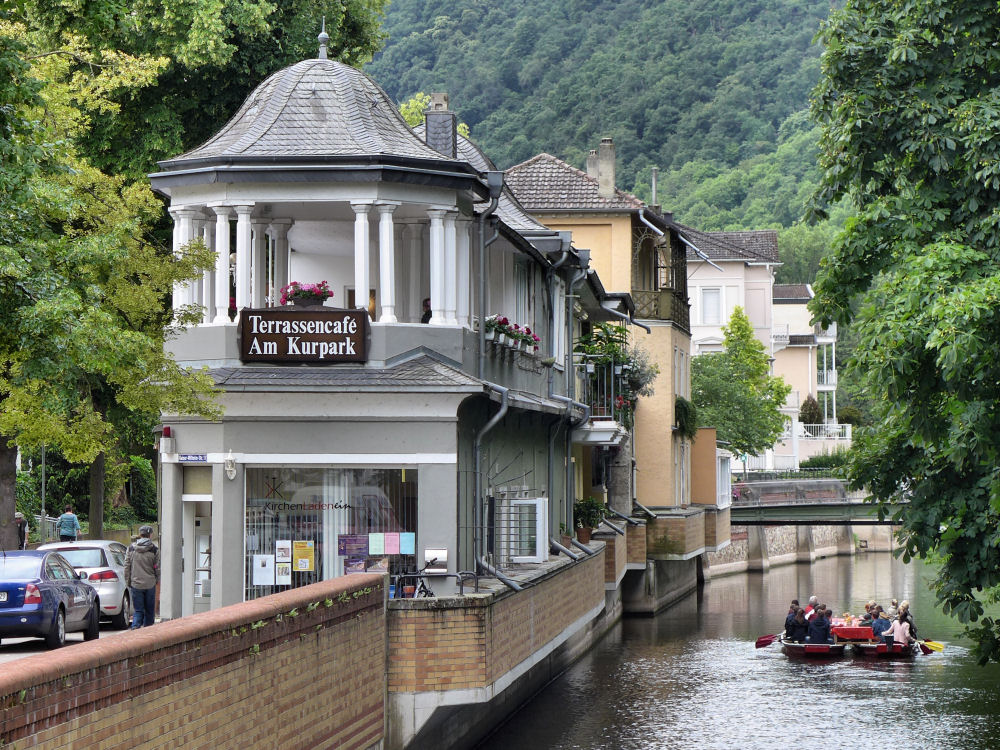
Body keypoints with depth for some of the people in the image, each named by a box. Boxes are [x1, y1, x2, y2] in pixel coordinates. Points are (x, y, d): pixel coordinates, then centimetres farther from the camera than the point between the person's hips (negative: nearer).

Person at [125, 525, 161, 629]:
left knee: (138, 610, 5)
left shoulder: (131, 548, 0)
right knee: (149, 610, 11)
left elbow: (127, 566, 3)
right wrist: (157, 580, 16)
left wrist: (128, 582, 12)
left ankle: (135, 626, -17)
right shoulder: (154, 549, -6)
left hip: (136, 584, 1)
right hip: (150, 584, -1)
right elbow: (157, 568, -1)